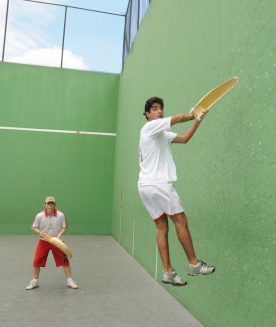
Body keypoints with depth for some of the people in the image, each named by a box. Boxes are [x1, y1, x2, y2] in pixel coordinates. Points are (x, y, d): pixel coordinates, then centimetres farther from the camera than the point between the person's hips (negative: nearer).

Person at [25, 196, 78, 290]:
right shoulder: (39, 215, -11)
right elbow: (33, 227, 0)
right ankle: (34, 282, 23)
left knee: (65, 260, -2)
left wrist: (59, 234, -22)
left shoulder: (60, 215, -12)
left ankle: (69, 281, 14)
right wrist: (40, 232, -20)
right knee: (37, 261, 1)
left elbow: (65, 227, -3)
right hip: (43, 241, 1)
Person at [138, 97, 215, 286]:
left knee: (162, 228, 7)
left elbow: (184, 138, 15)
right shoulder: (150, 126, -5)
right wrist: (193, 115, 10)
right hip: (158, 184, -9)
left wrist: (198, 120, 9)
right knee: (181, 222, 0)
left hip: (146, 186, 9)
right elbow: (179, 118, -10)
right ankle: (194, 264, 11)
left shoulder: (162, 134, 20)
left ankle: (168, 272, 10)